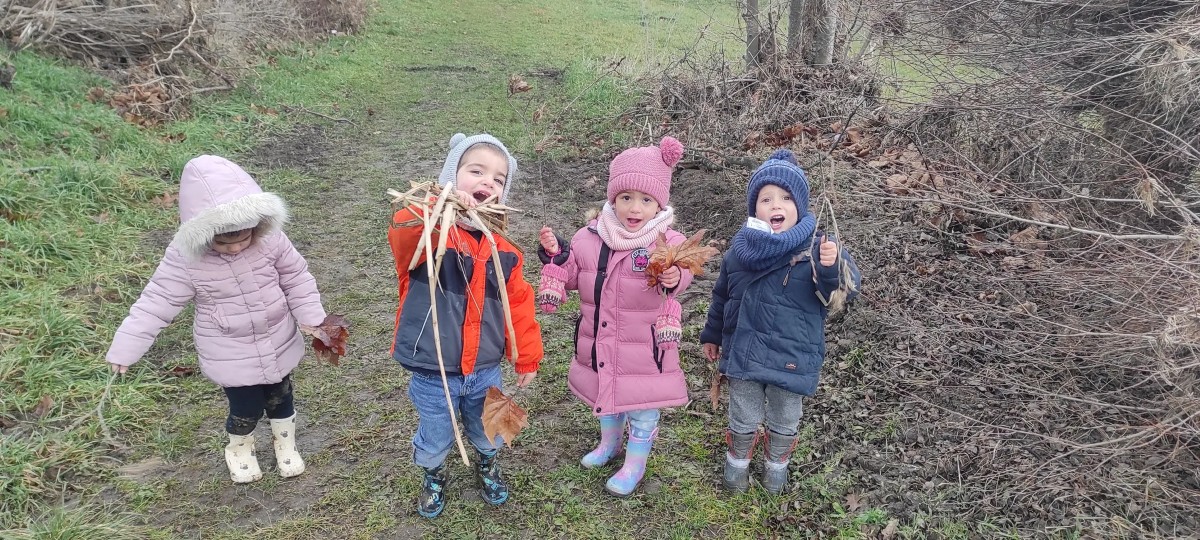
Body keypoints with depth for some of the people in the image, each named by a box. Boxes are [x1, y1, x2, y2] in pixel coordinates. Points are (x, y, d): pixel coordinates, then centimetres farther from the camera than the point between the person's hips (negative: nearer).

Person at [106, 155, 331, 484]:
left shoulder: (270, 239, -19)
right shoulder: (185, 259, -23)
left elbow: (296, 280, -8)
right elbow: (157, 303, -17)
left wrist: (315, 320, -10)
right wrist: (125, 350, -14)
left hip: (278, 345, 2)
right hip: (231, 356, -2)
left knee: (280, 400, 22)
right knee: (246, 410, 12)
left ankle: (285, 444, 52)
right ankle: (239, 450, 46)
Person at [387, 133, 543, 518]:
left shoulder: (504, 253, -4)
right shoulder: (427, 233, -17)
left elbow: (518, 305, 3)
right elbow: (403, 232, -42)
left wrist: (527, 356, 6)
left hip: (485, 371, 4)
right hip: (433, 375, -3)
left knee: (488, 431, 26)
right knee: (435, 439, 19)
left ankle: (487, 464, 58)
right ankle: (433, 477, 51)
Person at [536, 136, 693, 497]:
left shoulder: (668, 242, -17)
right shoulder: (589, 238, -5)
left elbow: (678, 273, -32)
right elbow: (571, 278, 6)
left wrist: (674, 278, -55)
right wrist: (556, 256, -12)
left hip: (644, 347, -4)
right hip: (599, 345, 5)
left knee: (642, 405, 13)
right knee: (604, 393, 27)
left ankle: (635, 463, 37)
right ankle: (610, 442, 54)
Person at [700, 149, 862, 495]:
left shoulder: (816, 248, -15)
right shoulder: (741, 249, -5)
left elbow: (845, 292, -23)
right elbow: (722, 296, 8)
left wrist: (831, 269, -43)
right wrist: (712, 335, 15)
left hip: (792, 357, -2)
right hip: (744, 352, 2)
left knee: (784, 420, 20)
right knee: (743, 418, 20)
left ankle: (777, 465, 46)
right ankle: (737, 461, 45)